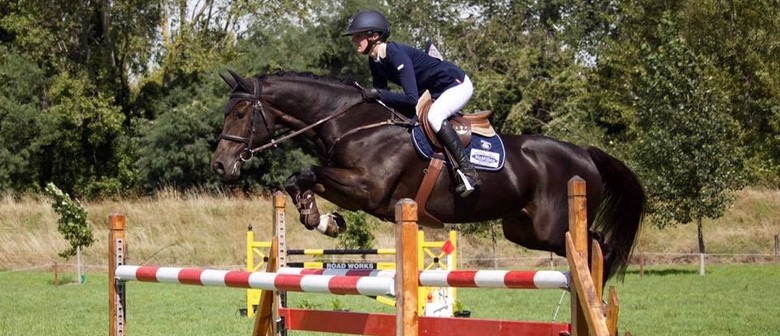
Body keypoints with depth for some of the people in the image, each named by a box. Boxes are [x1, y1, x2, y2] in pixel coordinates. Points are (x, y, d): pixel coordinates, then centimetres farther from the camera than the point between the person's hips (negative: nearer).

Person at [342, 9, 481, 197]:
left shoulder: (396, 55, -30)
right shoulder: (375, 62, -2)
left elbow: (411, 99, -34)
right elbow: (381, 96, 6)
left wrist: (378, 94, -30)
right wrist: (367, 96, -13)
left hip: (457, 84, -10)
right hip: (433, 91, 10)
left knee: (434, 116, -34)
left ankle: (468, 172, -30)